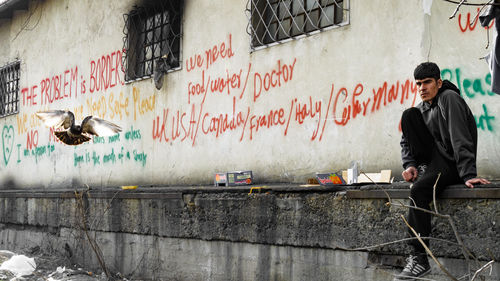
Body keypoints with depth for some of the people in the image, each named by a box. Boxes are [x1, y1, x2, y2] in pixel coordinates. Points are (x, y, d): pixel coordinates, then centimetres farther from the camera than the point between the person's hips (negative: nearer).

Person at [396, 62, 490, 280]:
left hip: (452, 163, -8)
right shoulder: (422, 107, 11)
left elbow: (461, 139, -25)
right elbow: (406, 141, 14)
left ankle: (419, 258, -29)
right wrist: (409, 164, -7)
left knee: (418, 191, -34)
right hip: (434, 157, 8)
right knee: (409, 114, -3)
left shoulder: (449, 98, -14)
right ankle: (423, 170, -2)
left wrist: (468, 175, -34)